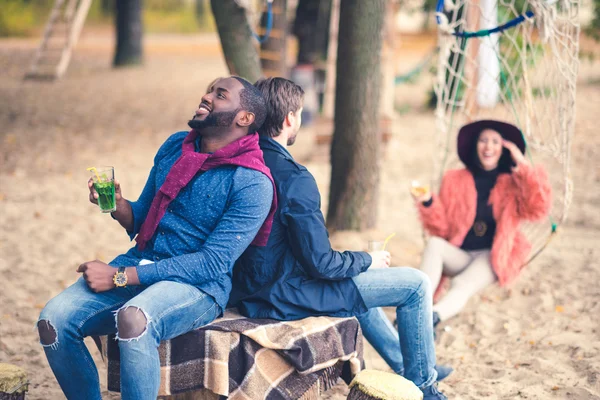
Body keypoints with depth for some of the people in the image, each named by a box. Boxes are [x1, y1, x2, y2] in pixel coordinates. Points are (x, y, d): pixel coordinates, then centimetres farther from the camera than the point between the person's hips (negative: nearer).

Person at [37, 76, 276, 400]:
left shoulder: (252, 183, -9)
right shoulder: (175, 146, 13)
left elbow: (214, 263, -15)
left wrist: (120, 277, -17)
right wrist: (118, 205, -5)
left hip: (198, 287, -6)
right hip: (140, 264, 6)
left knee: (134, 319, -38)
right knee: (53, 319, -19)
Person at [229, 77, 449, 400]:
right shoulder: (294, 178, -25)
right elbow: (320, 264, -23)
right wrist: (367, 260, -3)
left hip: (247, 290, 9)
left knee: (357, 282, 34)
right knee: (416, 285, 0)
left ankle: (406, 366, 46)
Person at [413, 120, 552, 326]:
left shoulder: (512, 183, 6)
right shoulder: (455, 180, 10)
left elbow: (537, 209, -13)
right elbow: (441, 229, 7)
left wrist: (523, 166, -14)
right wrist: (428, 204, -13)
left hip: (492, 256, -2)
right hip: (458, 254, 3)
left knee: (462, 285, -33)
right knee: (433, 244, -30)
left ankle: (432, 317, -61)